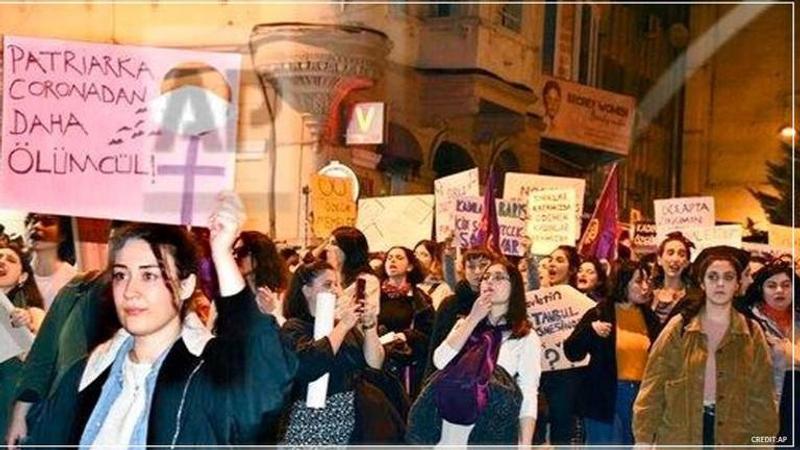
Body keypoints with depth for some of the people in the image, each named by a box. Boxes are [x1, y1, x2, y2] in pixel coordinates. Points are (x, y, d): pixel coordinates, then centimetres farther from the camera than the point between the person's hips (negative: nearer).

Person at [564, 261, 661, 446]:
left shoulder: (649, 316, 8)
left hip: (642, 396, 5)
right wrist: (591, 330, -22)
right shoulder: (600, 314, -5)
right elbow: (572, 353, -7)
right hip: (606, 397, -5)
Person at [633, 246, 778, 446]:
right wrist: (644, 437, -6)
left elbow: (761, 396, 5)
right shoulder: (679, 327, 1)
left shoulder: (752, 334, 5)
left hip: (732, 436, 1)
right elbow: (653, 387, -1)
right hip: (679, 436, -1)